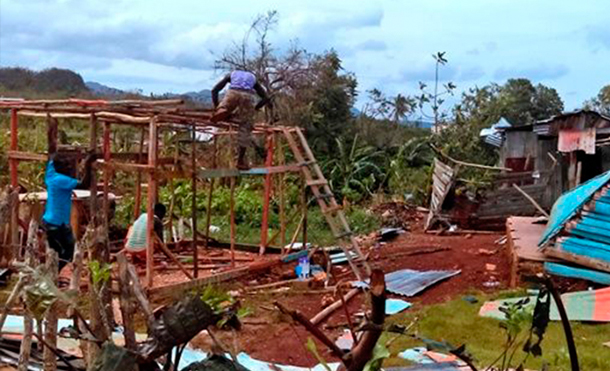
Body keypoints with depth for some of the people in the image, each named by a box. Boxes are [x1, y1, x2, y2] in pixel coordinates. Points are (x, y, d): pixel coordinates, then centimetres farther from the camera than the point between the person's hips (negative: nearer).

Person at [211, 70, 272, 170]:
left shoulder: (232, 75, 38)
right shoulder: (253, 78, 39)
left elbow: (214, 90, 23)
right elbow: (265, 98, 26)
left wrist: (216, 107, 22)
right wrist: (254, 109, 30)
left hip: (233, 93, -1)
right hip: (248, 96, 1)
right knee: (245, 127, 11)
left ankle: (221, 111, -13)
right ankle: (241, 160, 11)